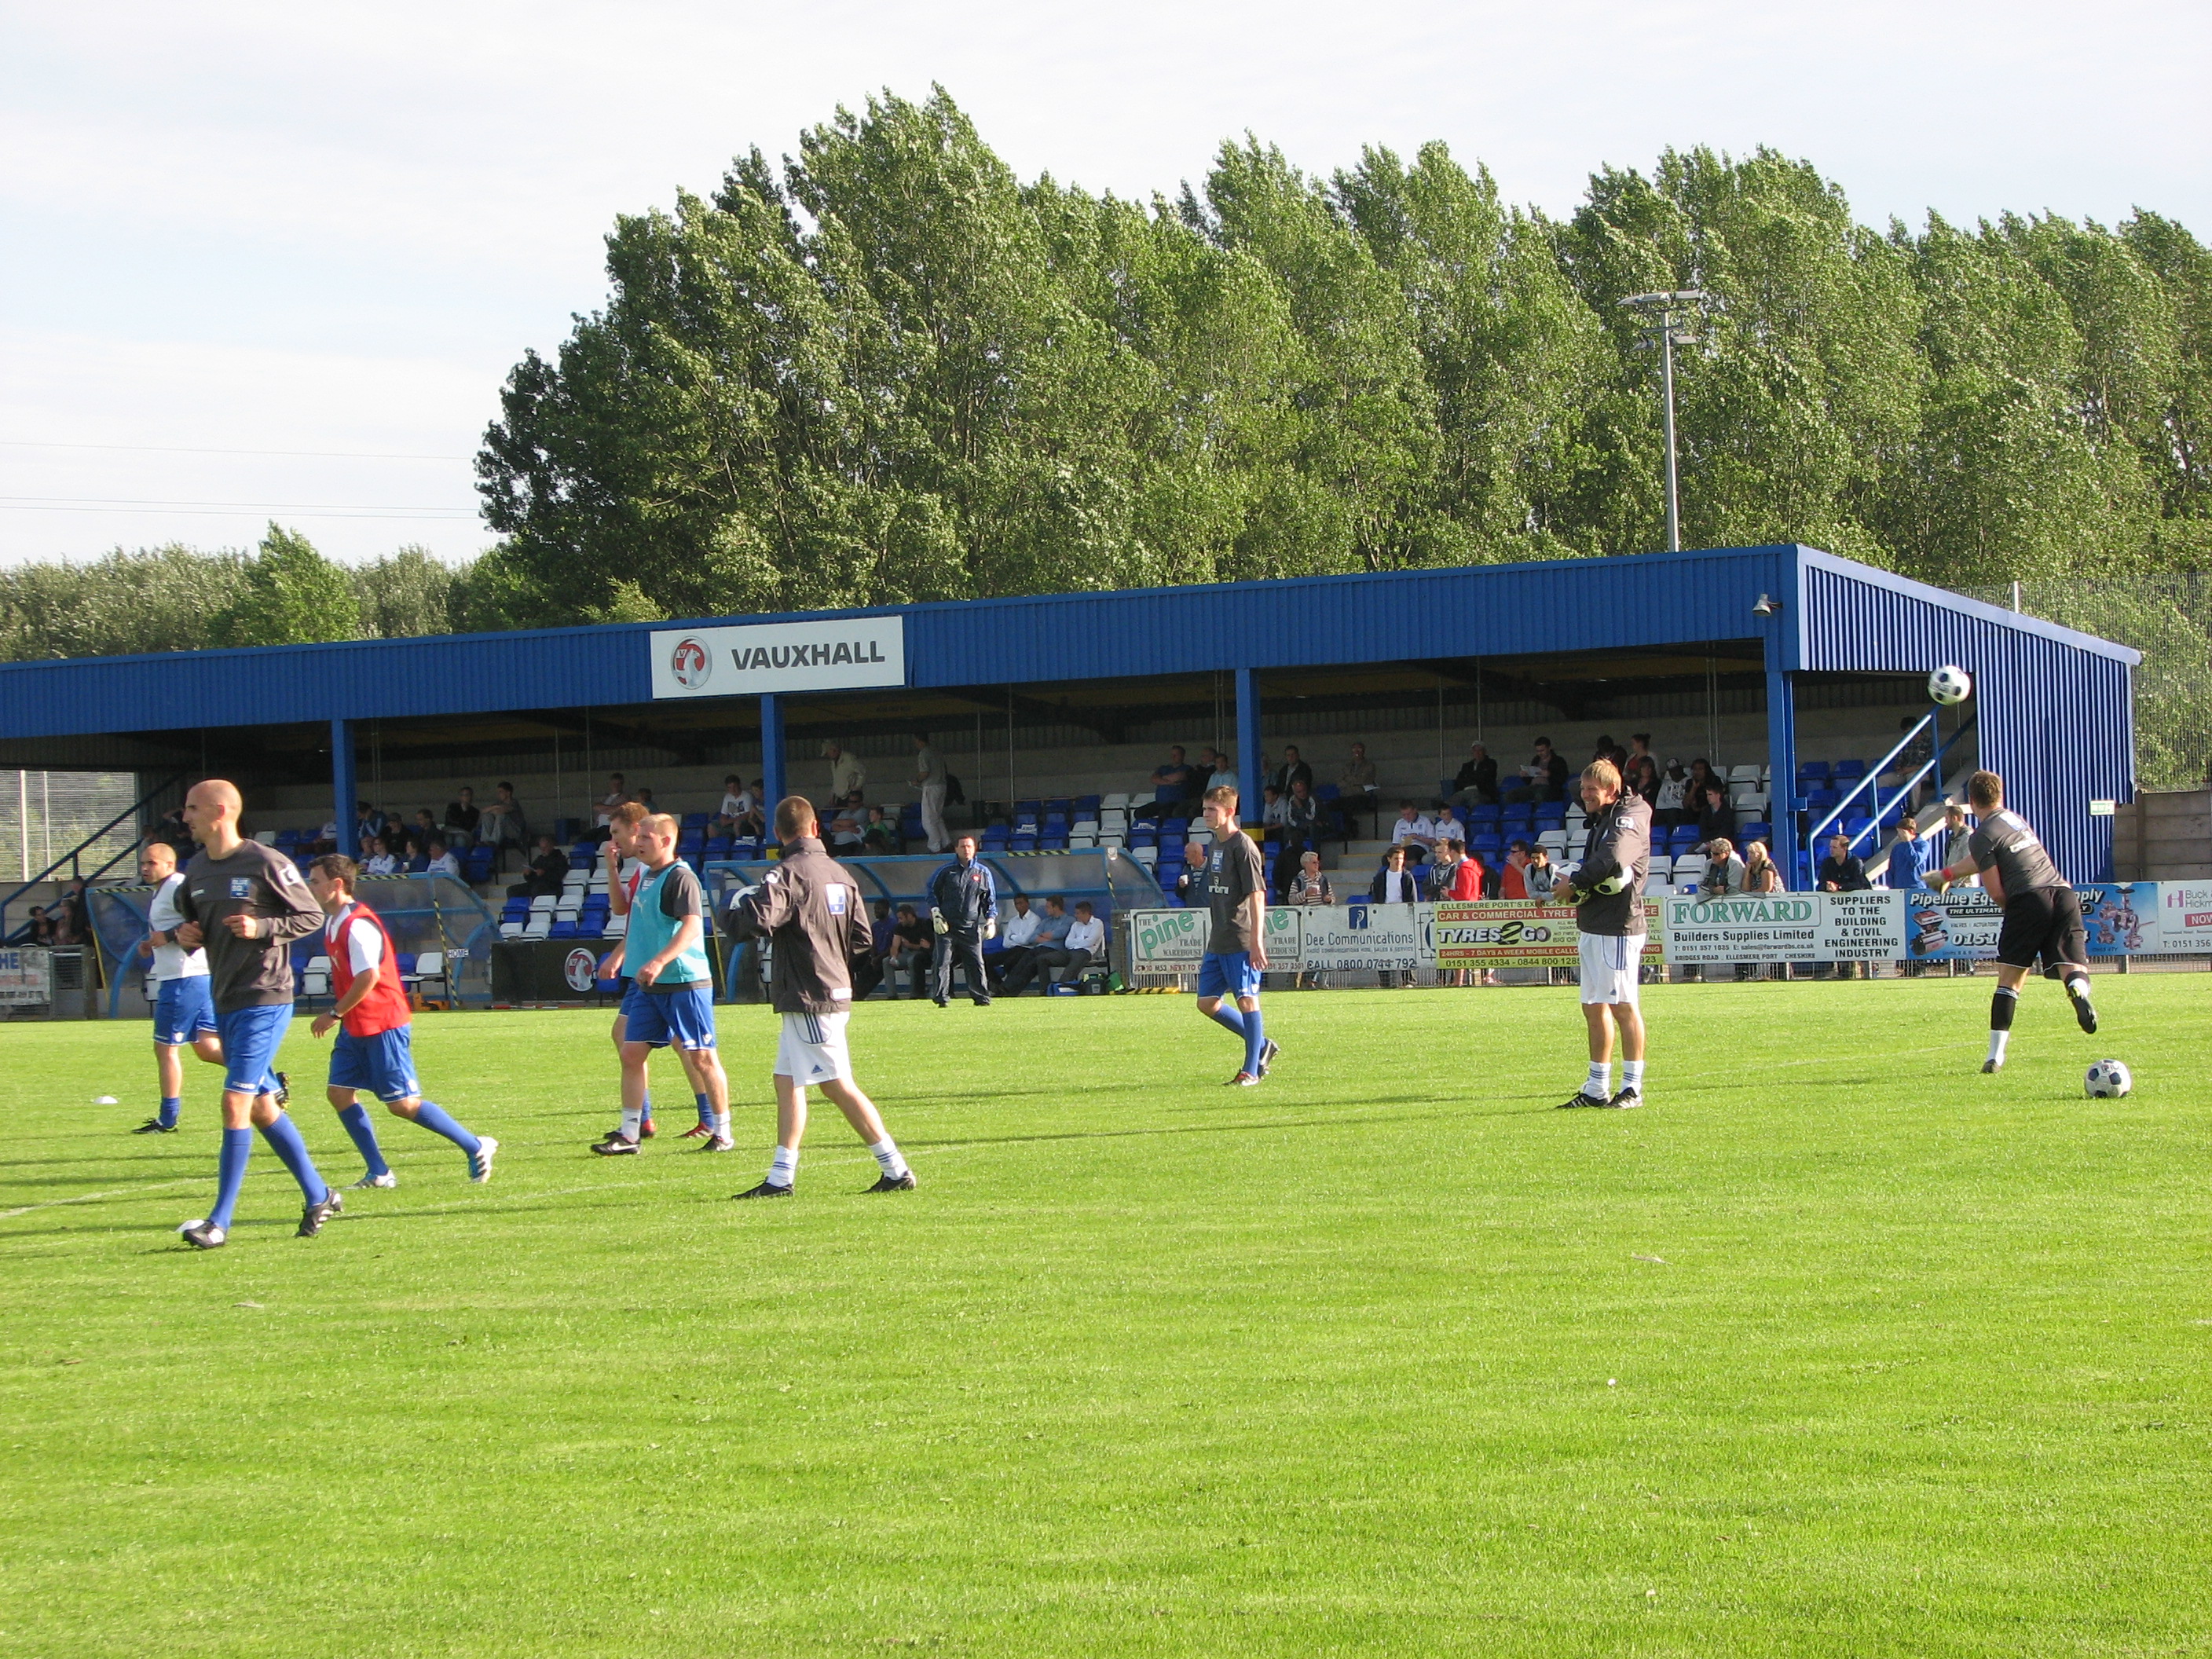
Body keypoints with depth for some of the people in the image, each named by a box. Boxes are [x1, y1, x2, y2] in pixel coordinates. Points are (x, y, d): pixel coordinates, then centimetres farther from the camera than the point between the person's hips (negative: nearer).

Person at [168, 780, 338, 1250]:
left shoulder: (266, 863, -12)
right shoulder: (196, 871, 10)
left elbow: (313, 916, -6)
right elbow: (186, 921, 23)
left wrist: (261, 927, -21)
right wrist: (185, 934, -1)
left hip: (264, 1001, -8)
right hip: (225, 1000, 8)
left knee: (236, 1104, -12)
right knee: (261, 1109, 12)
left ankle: (220, 1222, -10)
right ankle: (319, 1196, 26)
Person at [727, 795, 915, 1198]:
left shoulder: (789, 874, -15)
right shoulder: (839, 873, 10)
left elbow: (758, 921, -28)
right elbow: (860, 937, 12)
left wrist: (739, 906, -7)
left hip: (809, 998, -8)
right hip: (835, 989, 8)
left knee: (838, 1085, -5)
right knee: (787, 1081, 11)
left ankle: (896, 1171, -5)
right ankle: (781, 1177, 10)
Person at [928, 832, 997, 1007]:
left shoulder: (983, 872, 9)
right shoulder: (946, 871, 6)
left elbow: (991, 899, 15)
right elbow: (932, 891, 13)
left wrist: (991, 920, 5)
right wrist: (935, 912, 1)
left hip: (972, 926, 1)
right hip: (947, 925, -1)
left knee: (976, 962, -1)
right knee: (942, 962, -7)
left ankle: (981, 997, 6)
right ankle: (941, 998, -4)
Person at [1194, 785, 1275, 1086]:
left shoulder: (1243, 846, -12)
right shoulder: (1215, 846, 14)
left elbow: (1257, 895, -15)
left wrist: (1256, 942, -21)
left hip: (1242, 942, -9)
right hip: (1218, 943, 9)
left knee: (1247, 1000, -7)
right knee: (1207, 1002, 8)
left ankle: (1251, 1070, 0)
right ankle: (1262, 1046, 20)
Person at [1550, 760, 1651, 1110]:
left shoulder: (1628, 818, -10)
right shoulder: (1602, 821, 21)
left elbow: (1613, 860, -27)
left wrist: (1574, 883, -14)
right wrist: (1574, 889, -5)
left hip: (1618, 926, -10)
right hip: (1593, 924, 10)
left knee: (1623, 1005, -7)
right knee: (1594, 1007, 11)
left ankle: (1632, 1087, -3)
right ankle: (1596, 1089, 16)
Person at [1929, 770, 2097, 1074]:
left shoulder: (1982, 836, 5)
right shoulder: (2015, 819, 28)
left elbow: (1996, 893, 0)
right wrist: (1946, 874, 55)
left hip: (2029, 899, -5)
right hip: (2063, 892, 5)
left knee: (2009, 978, 4)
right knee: (2071, 966, -4)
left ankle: (1996, 1054, 2)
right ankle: (2079, 989, -42)